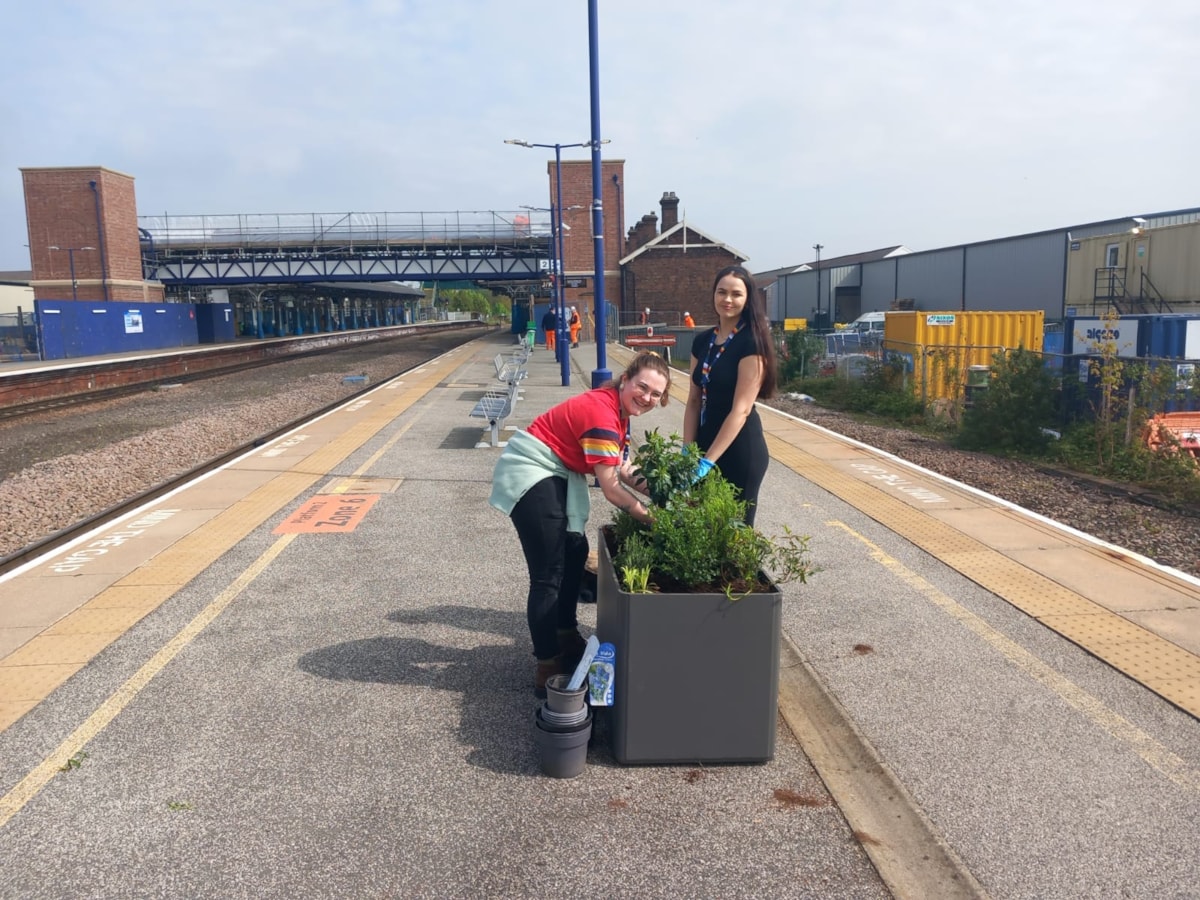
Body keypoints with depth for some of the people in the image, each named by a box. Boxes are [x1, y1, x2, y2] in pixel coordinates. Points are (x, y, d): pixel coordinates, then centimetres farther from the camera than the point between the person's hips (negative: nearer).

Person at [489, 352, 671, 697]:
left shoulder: (619, 410, 6)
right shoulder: (601, 413, -24)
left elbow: (623, 470, 6)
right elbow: (610, 487, -23)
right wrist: (652, 517, -16)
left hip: (556, 475, 11)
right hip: (529, 473, -11)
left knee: (575, 551, 17)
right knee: (548, 574, -9)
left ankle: (566, 639, 33)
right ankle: (548, 669, -1)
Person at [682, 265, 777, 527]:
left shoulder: (752, 342, -14)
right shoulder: (702, 341, 6)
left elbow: (740, 410, -19)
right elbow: (694, 401, 8)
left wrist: (707, 461, -22)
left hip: (740, 450, -6)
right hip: (706, 443, 7)